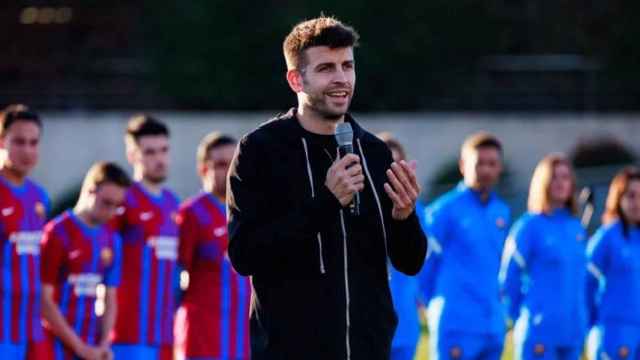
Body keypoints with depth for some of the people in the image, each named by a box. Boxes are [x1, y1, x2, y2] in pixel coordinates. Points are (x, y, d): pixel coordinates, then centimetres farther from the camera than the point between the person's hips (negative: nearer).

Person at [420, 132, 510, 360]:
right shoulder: (445, 210, -8)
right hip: (456, 326, -7)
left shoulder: (501, 212, 12)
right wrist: (437, 304, 3)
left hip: (493, 325, 7)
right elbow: (424, 262, -5)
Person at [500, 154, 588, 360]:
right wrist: (520, 316, -1)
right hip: (539, 332, -6)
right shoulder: (529, 226, -6)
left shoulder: (577, 229, 12)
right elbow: (508, 279, -5)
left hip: (573, 332, 6)